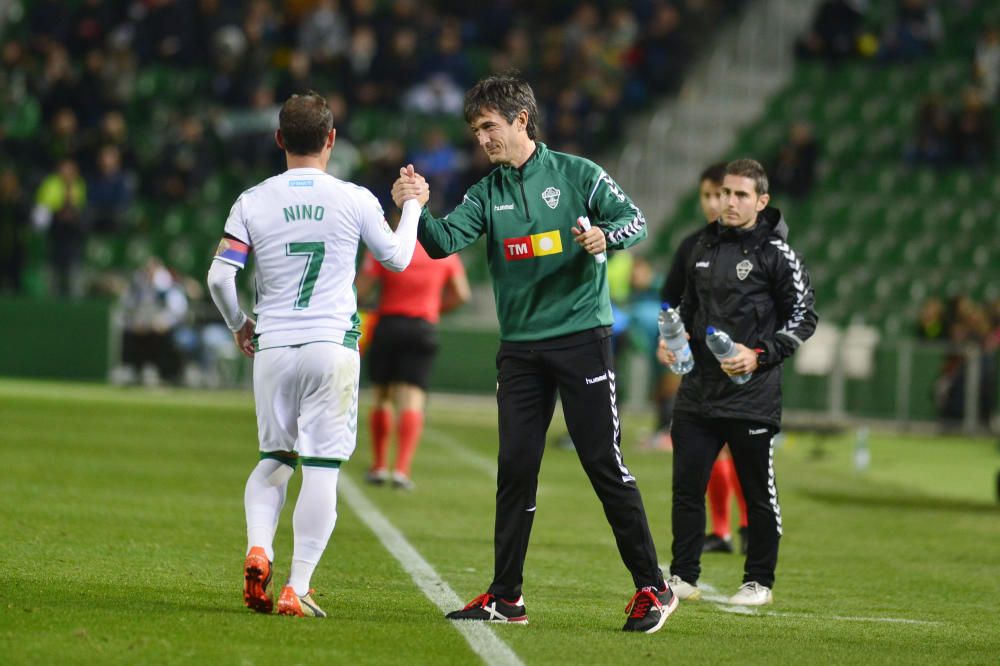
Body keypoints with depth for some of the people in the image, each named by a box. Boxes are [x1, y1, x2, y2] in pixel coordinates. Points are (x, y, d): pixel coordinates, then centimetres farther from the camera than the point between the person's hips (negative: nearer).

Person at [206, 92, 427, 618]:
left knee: (275, 458, 18)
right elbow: (397, 259, 13)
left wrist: (238, 324, 17)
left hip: (272, 348, 2)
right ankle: (296, 589, -5)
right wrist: (412, 206, 30)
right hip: (332, 346, -2)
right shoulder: (354, 201, -3)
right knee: (322, 468, 0)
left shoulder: (252, 203, 0)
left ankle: (258, 550, -5)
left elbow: (219, 278, -2)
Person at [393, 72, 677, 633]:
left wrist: (605, 236, -25)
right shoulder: (488, 193, 10)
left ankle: (652, 589, -1)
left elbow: (636, 220, -3)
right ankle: (506, 596, 11)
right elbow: (446, 240, -3)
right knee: (515, 470, 4)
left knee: (605, 464, -6)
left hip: (581, 335, -4)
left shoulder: (574, 174, -1)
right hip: (521, 348, 4)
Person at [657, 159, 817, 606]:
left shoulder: (774, 252, -5)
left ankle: (759, 582, 15)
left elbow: (803, 317, -5)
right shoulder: (704, 246, 12)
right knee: (687, 485, 4)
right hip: (698, 389, 5)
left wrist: (759, 354, -15)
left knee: (758, 492, 4)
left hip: (752, 396, -5)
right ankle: (683, 577, 14)